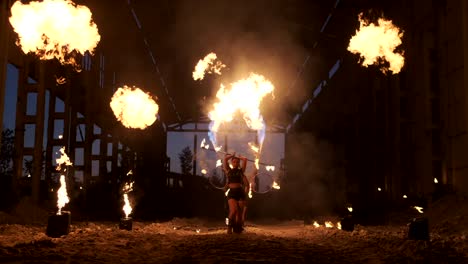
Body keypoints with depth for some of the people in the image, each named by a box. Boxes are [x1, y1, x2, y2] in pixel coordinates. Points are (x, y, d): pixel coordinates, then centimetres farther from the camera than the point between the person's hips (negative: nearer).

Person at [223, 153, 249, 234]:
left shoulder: (241, 171, 11)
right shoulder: (228, 171, 10)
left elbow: (245, 159, 4)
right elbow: (225, 159, 3)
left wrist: (239, 157, 22)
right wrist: (232, 156, 19)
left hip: (240, 192, 2)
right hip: (231, 192, -2)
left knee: (239, 212, -2)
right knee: (234, 210, -20)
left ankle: (237, 228, 8)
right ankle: (230, 226, -2)